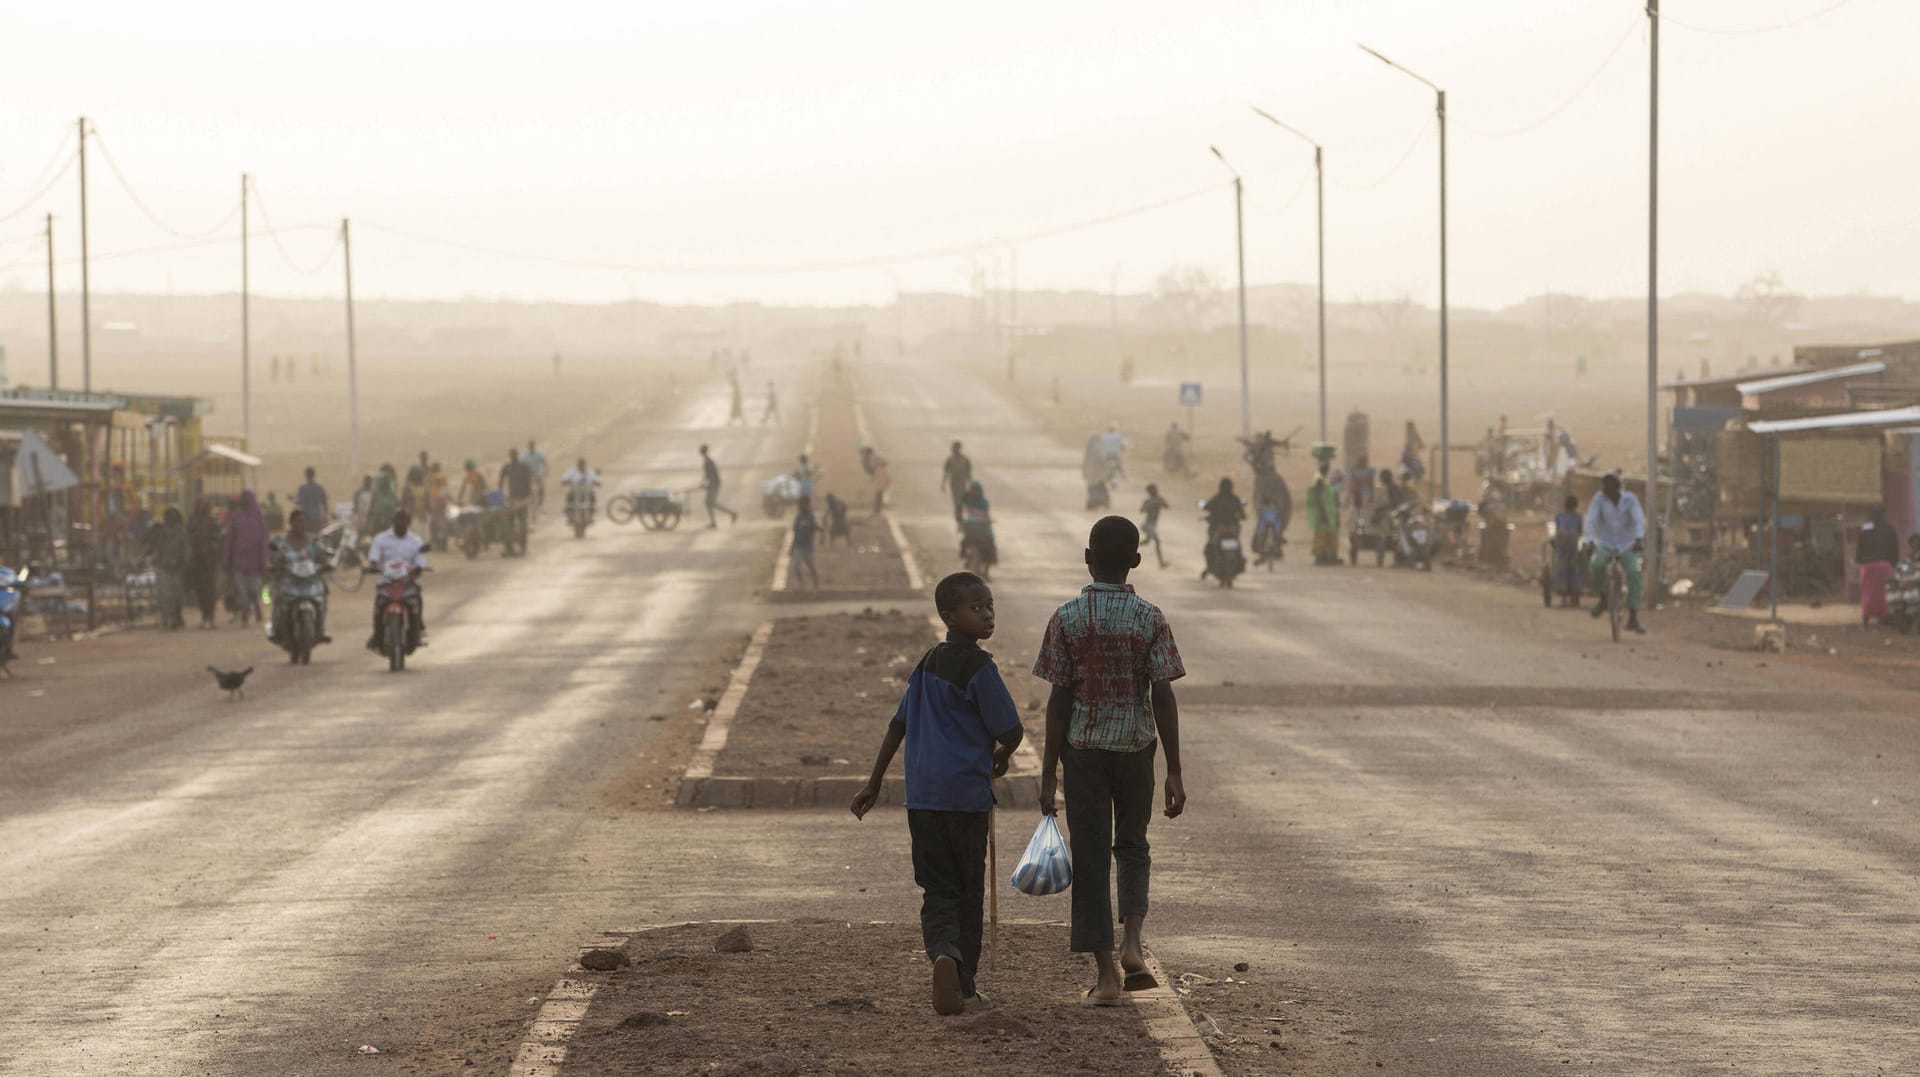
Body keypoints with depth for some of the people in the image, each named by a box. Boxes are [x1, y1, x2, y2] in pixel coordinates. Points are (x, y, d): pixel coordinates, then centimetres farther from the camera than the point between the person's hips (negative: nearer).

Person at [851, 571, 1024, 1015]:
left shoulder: (926, 665, 13)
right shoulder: (978, 668, -10)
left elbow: (898, 725, 19)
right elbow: (1011, 732, -9)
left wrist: (875, 782, 26)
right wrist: (1001, 757, 15)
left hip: (922, 795, 5)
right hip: (966, 794, -5)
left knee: (938, 891, 6)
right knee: (969, 891, 8)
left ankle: (944, 954, -23)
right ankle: (966, 986, 13)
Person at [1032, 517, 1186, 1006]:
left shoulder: (1067, 619, -7)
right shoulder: (1150, 618, -5)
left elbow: (1059, 700, -6)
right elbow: (1163, 697, -8)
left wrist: (1049, 772, -1)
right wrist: (1175, 772, -5)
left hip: (1083, 748, -1)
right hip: (1136, 745, 1)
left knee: (1091, 856, 4)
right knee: (1132, 845, 21)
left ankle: (1106, 974, 2)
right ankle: (1131, 941, -1)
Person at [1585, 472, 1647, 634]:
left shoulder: (1630, 499, -13)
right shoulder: (1599, 498, -12)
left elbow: (1639, 520, -24)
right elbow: (1590, 521, -20)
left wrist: (1639, 539, -44)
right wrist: (1590, 541, -38)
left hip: (1627, 546, 0)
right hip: (1605, 545, 0)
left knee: (1634, 573, -24)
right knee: (1597, 565, -32)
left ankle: (1633, 619, -20)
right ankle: (1603, 599, -5)